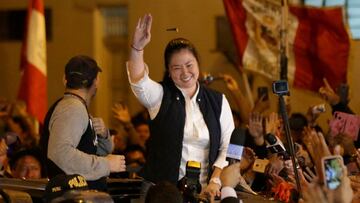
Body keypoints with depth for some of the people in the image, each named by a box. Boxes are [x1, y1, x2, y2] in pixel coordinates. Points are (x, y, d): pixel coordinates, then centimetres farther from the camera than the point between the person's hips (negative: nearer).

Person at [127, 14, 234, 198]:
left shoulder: (218, 101, 9)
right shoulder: (160, 96, 5)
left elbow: (228, 148, 6)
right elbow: (138, 80, -16)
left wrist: (215, 182, -7)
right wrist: (137, 47, -32)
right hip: (161, 189, -1)